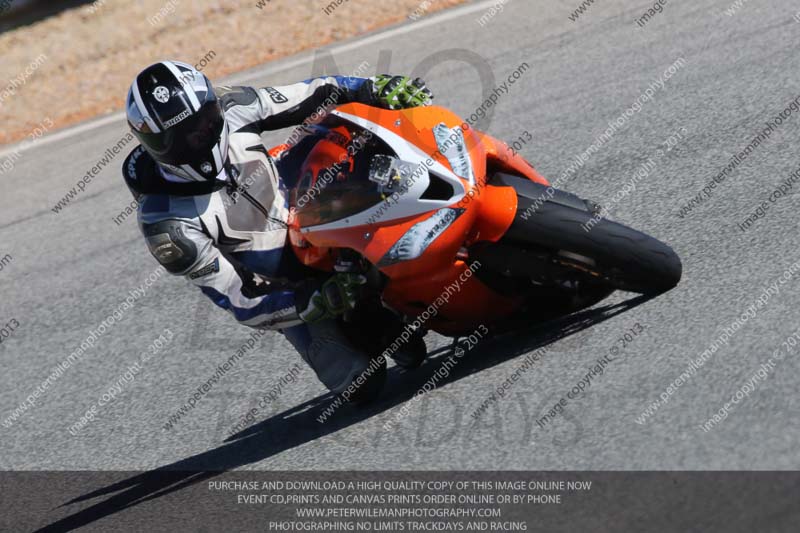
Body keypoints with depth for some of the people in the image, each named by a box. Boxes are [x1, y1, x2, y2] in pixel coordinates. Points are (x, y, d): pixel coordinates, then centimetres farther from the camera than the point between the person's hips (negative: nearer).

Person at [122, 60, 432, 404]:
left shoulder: (230, 109, -18)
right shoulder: (170, 228, -30)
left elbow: (315, 94, -3)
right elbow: (239, 304, -27)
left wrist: (377, 89, -16)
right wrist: (319, 302, -38)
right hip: (285, 289, -5)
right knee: (362, 383, -13)